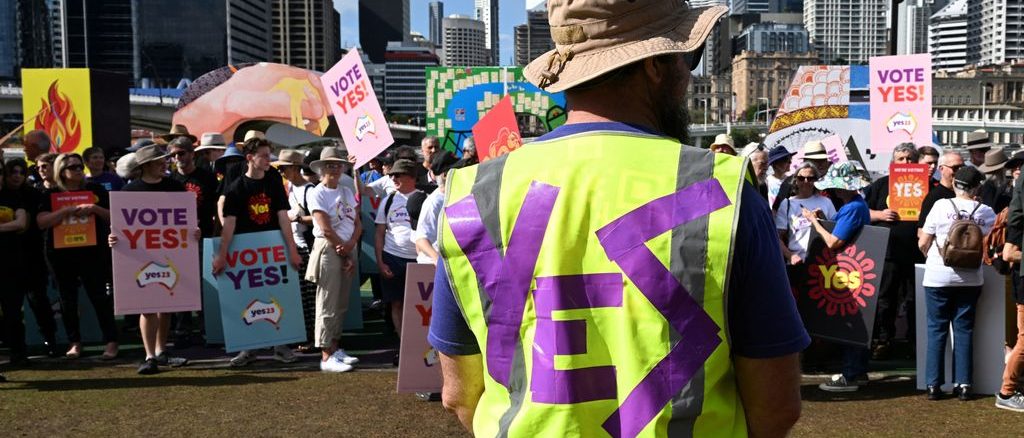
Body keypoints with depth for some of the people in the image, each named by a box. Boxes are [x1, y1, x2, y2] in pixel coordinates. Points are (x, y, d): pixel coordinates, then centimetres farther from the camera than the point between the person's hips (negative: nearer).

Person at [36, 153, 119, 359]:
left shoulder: (95, 190, 5)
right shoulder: (50, 195, 6)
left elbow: (113, 217, 4)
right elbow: (41, 222, -7)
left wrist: (95, 209, -14)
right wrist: (67, 210, -17)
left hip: (93, 252, -2)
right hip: (62, 254, 2)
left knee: (100, 297, -3)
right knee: (68, 299, 9)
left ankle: (111, 341, 0)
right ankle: (74, 342, 19)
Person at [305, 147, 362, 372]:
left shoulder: (347, 192, 14)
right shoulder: (317, 194, -6)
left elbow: (358, 223, 7)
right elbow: (326, 229, -12)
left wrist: (351, 244, -11)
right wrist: (343, 252, -9)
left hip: (349, 251, 6)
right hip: (328, 250, -6)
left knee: (341, 304, 11)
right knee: (328, 305, -5)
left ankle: (335, 348, 21)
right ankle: (326, 356, -2)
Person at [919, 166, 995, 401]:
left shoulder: (941, 206, -7)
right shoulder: (987, 212, -2)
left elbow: (923, 243, -5)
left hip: (938, 278, -1)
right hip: (970, 279, 2)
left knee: (937, 330, 5)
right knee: (964, 331, 10)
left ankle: (933, 385, 5)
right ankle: (963, 384, 10)